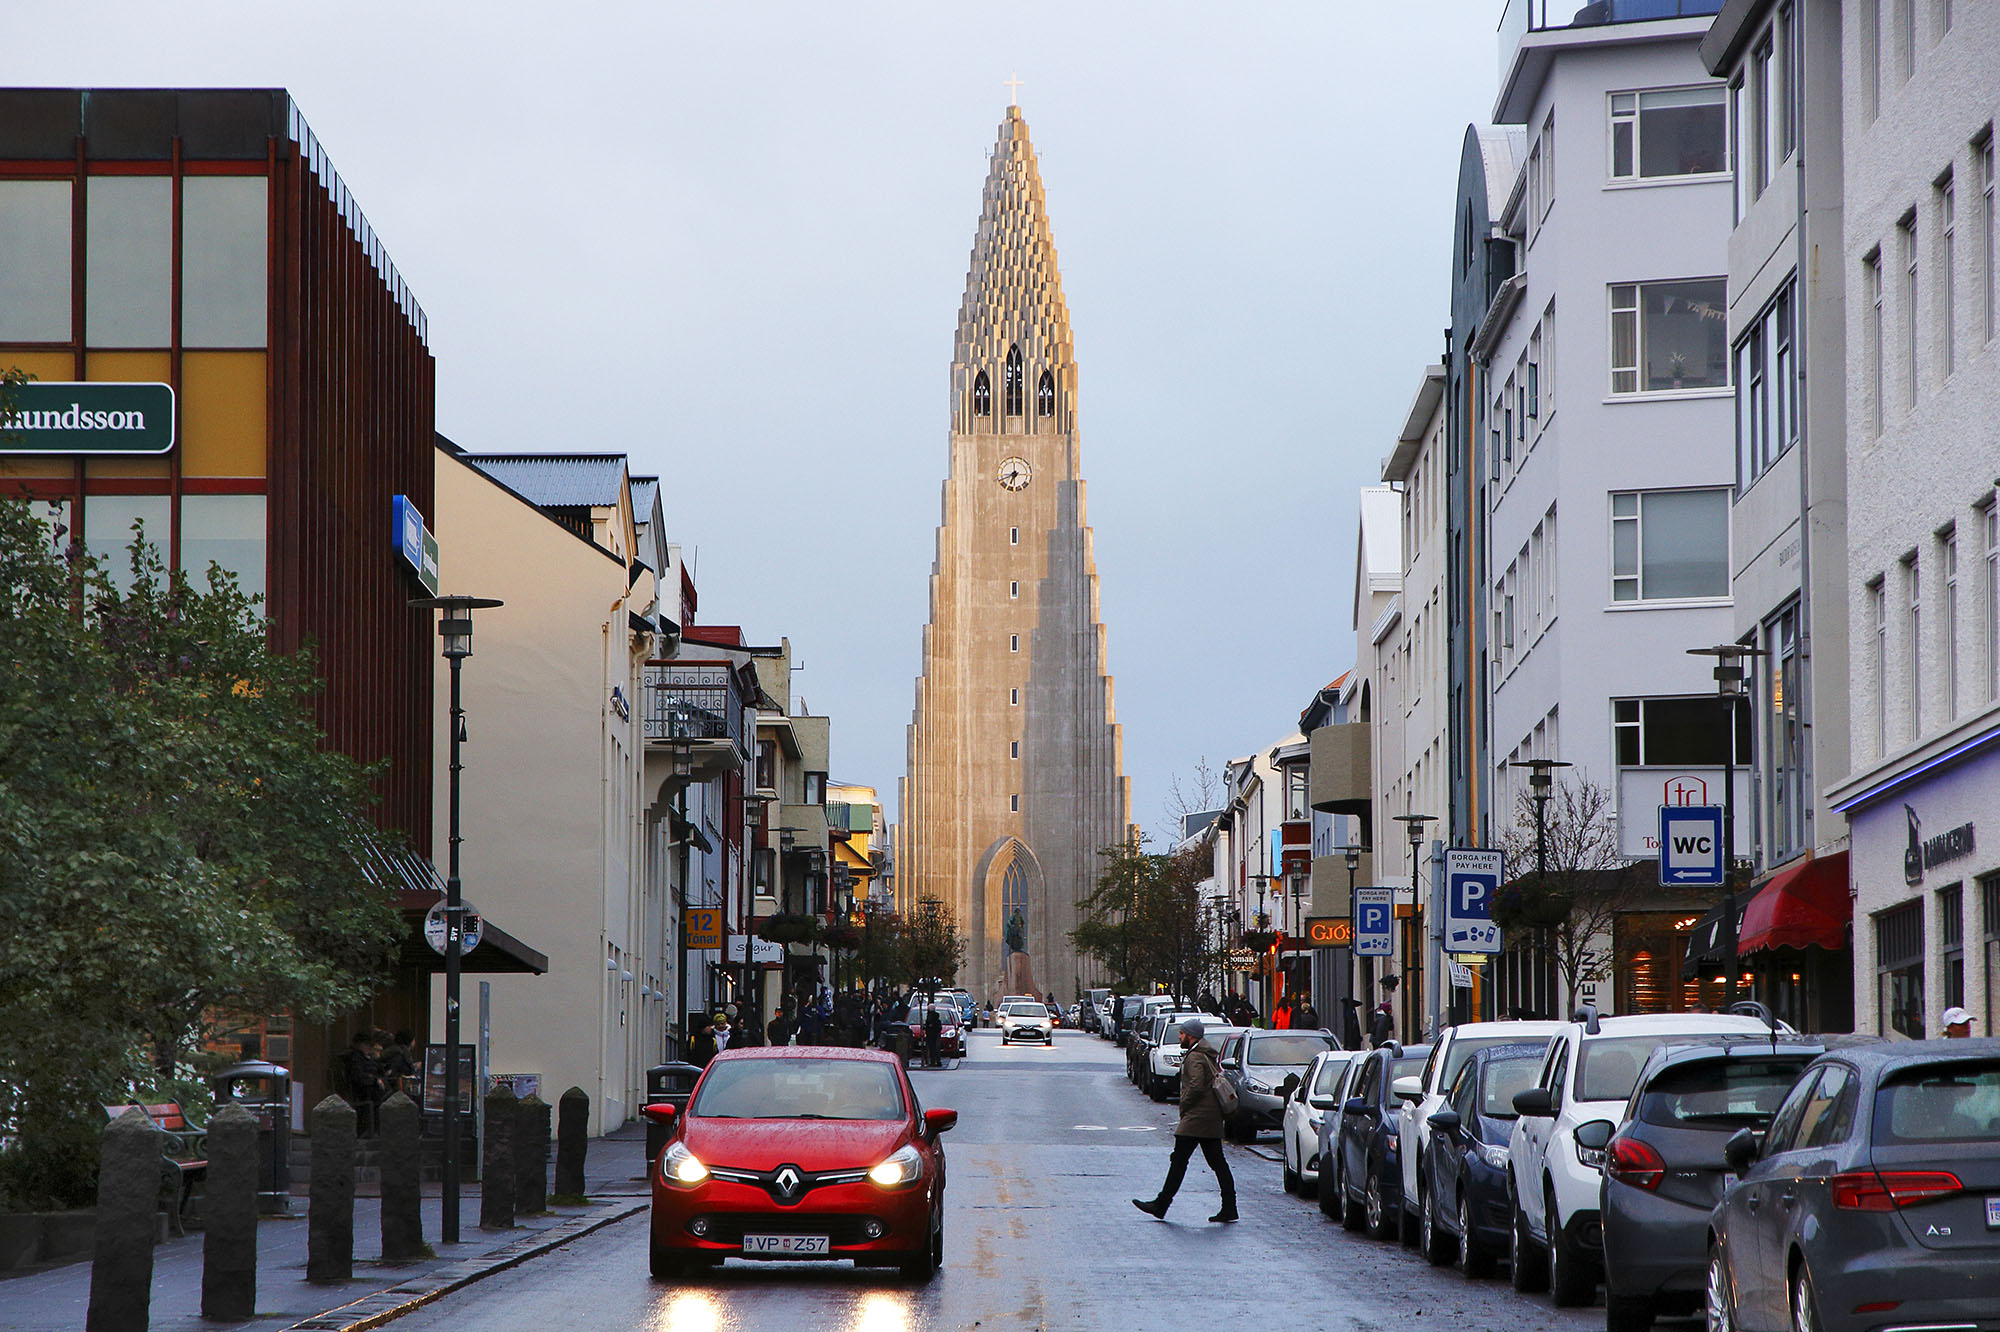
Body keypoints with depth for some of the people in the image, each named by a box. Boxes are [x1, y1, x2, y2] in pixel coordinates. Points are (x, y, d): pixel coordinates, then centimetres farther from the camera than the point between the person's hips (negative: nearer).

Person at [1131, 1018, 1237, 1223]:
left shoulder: (1194, 1058, -12)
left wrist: (1184, 1106, -9)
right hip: (1212, 1120, 10)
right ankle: (1229, 1208, 4)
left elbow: (1196, 1086, -23)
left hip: (1196, 1117, -10)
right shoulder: (1208, 1056, 19)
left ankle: (1161, 1205, -6)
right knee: (1217, 1162, 7)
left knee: (1179, 1160, -7)